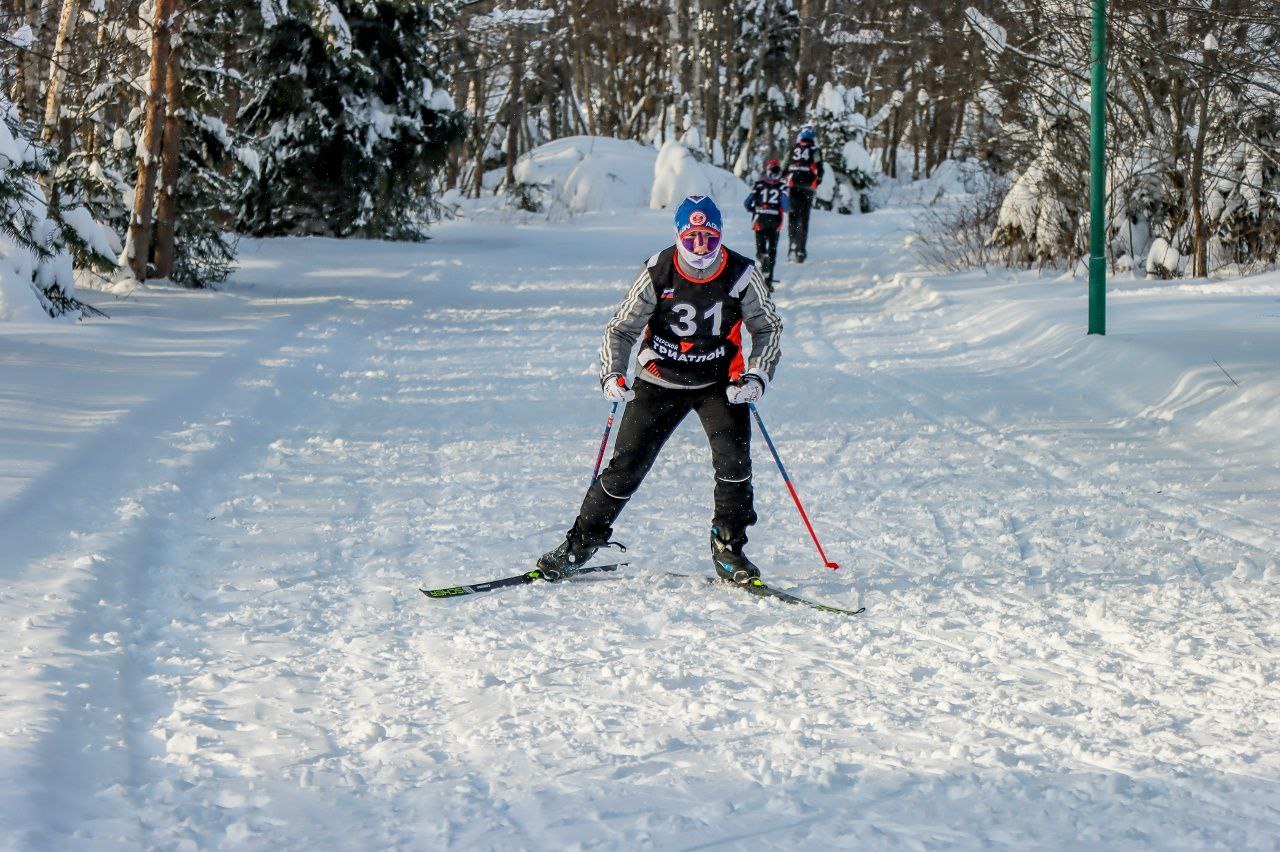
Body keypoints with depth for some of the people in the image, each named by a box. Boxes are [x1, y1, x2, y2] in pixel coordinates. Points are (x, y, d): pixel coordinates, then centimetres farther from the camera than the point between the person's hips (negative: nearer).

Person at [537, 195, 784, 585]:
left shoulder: (742, 275, -13)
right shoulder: (657, 274, -16)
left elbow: (768, 329, -1)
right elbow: (621, 329, -8)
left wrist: (756, 376, -17)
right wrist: (612, 374, -26)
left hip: (719, 382, 1)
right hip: (659, 380, 0)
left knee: (733, 459, -18)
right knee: (627, 465, -3)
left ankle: (729, 550, -4)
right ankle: (582, 541, 13)